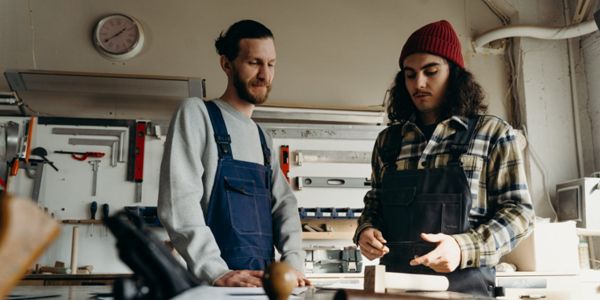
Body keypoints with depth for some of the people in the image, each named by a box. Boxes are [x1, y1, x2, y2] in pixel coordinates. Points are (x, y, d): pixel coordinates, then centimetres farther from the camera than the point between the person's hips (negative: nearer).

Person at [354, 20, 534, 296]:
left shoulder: (492, 134, -1)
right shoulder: (387, 140, 8)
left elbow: (517, 211, -4)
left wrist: (464, 248, -20)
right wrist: (366, 230, -5)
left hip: (463, 286, -3)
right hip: (396, 283, 3)